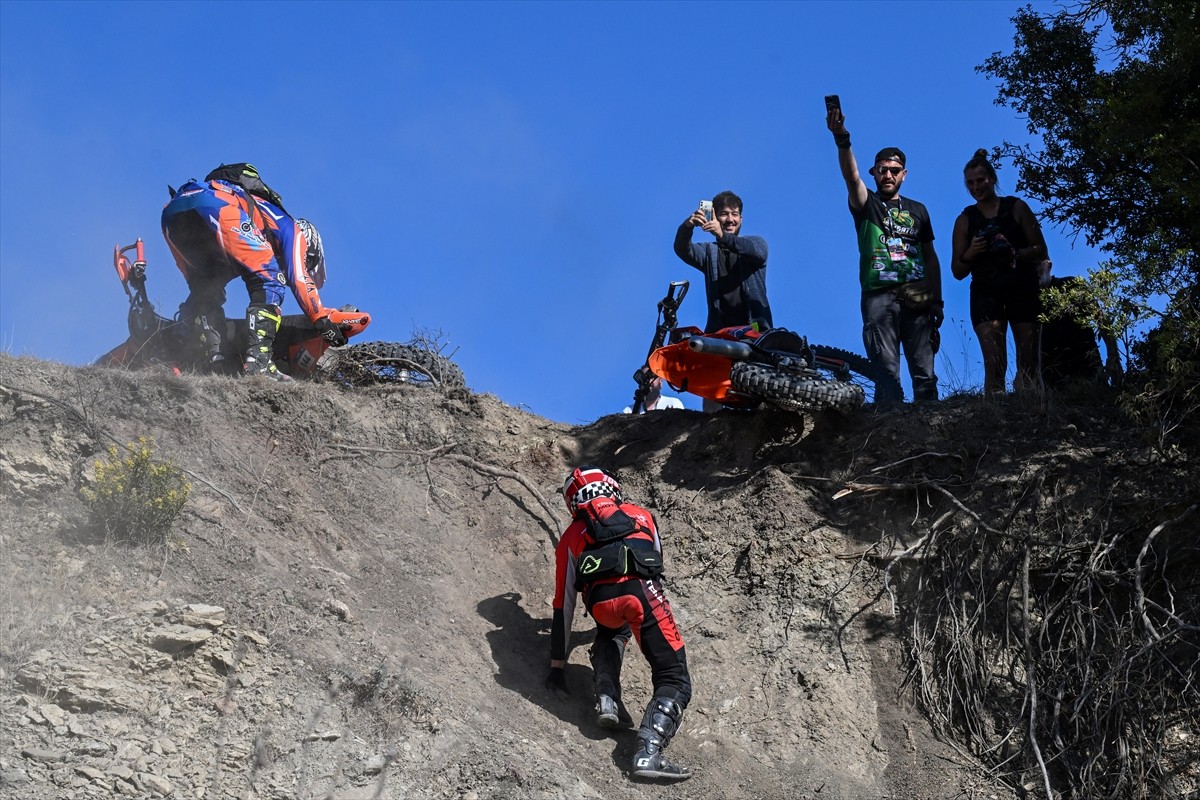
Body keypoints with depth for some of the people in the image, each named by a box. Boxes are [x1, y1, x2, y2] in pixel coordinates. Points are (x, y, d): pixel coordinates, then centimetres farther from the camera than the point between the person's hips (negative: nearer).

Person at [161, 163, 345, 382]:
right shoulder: (292, 229, 26)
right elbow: (299, 278, 9)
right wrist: (322, 320, 12)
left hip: (173, 211, 8)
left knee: (205, 290, 22)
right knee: (269, 279, -3)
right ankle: (259, 362, -18)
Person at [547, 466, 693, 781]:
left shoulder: (571, 538, 33)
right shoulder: (641, 516, 35)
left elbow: (563, 607, 31)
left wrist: (557, 666, 34)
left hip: (600, 601, 2)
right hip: (641, 591, -2)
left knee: (610, 633, 39)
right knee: (675, 681, 3)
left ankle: (607, 700, 17)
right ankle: (648, 752, -20)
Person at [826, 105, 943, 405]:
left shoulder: (917, 210, 21)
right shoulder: (866, 205, 11)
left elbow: (931, 258, 20)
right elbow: (851, 177, -10)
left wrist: (937, 300, 10)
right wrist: (842, 140, -28)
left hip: (917, 298, 3)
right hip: (879, 296, -3)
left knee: (925, 373, -4)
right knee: (886, 372, -10)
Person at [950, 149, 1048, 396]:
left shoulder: (1016, 207, 7)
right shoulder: (965, 220, 11)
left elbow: (1040, 251, 4)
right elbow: (958, 271, 11)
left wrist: (1015, 253, -16)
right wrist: (969, 254, -11)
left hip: (1022, 290, 0)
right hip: (986, 294, 0)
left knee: (1028, 366, -2)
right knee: (994, 364, -13)